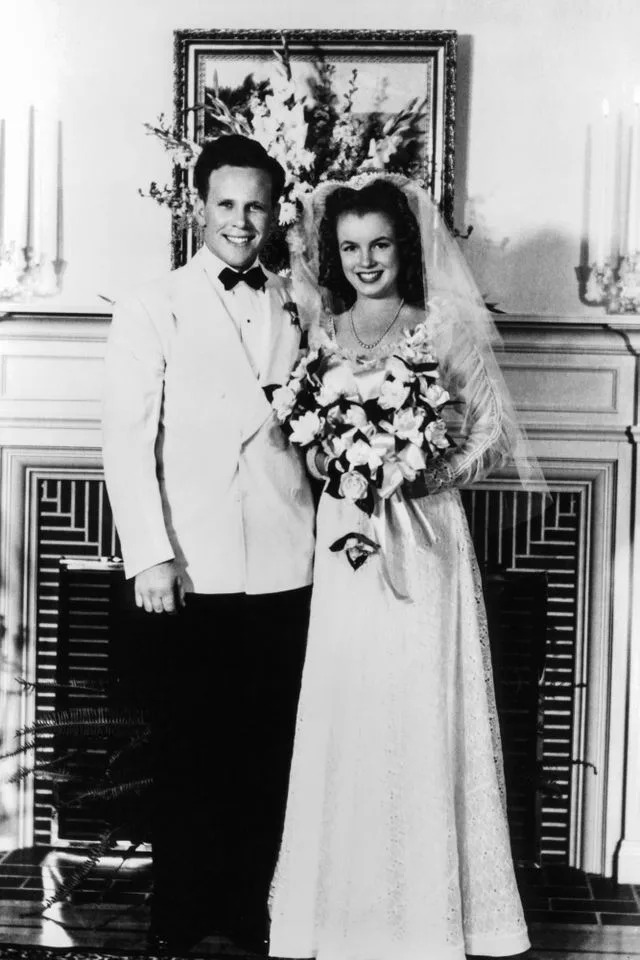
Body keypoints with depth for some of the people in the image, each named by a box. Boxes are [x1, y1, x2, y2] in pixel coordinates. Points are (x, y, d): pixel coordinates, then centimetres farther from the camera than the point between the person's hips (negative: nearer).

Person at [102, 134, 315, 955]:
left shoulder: (296, 310, 11)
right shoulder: (152, 309, 1)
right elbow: (127, 441, -5)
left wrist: (328, 515, 2)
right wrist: (150, 555, -13)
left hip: (283, 570, 3)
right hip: (190, 572, -3)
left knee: (266, 755, 10)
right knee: (187, 756, 6)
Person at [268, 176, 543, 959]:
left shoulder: (445, 328, 0)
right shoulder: (322, 331, 10)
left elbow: (488, 432, -2)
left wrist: (421, 476, -14)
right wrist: (324, 460, -5)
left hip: (425, 535, -3)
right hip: (345, 538, 3)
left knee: (420, 713, -1)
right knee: (346, 713, 5)